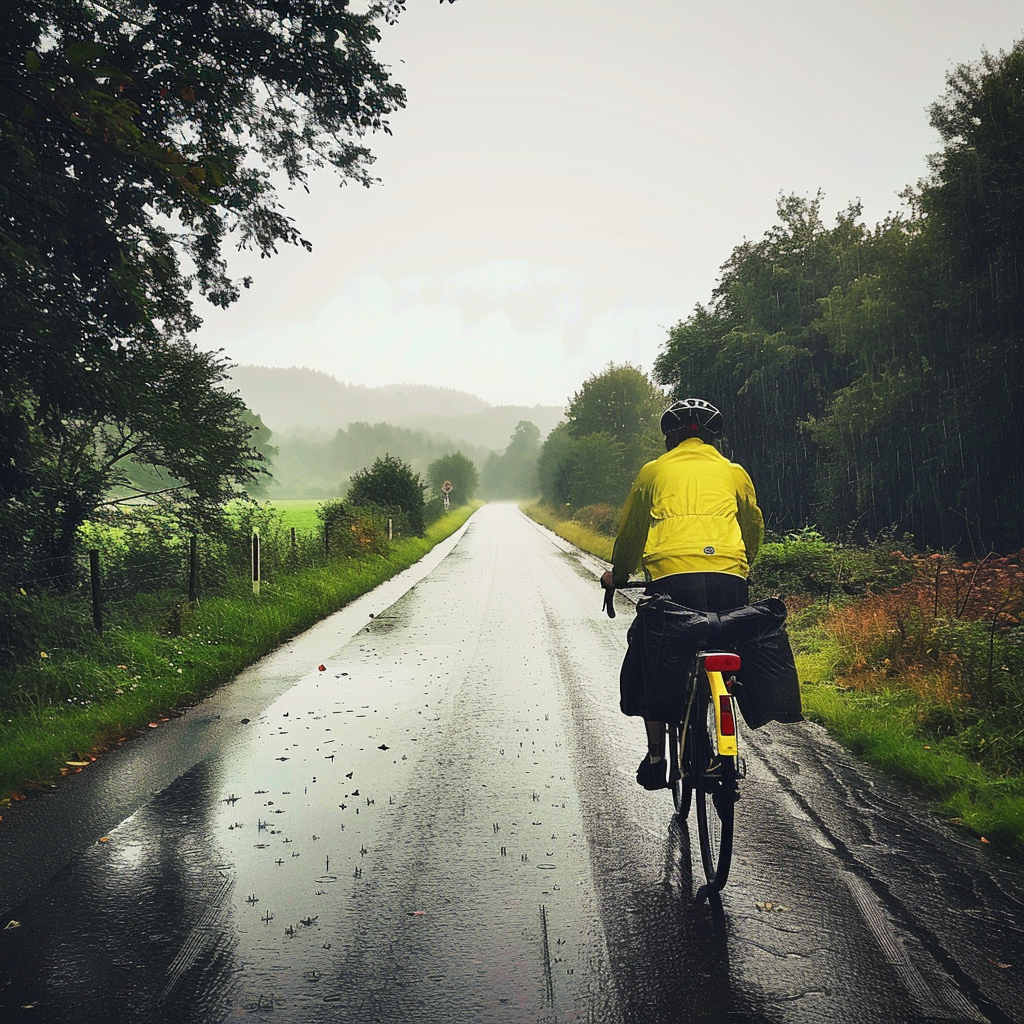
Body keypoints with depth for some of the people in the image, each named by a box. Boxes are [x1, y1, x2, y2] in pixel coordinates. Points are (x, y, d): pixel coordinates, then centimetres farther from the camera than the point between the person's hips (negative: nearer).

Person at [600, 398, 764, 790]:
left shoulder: (654, 471, 18)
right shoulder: (734, 472, 21)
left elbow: (629, 532, 25)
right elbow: (754, 528, 32)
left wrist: (617, 575, 42)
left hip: (669, 577, -1)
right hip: (728, 578, 1)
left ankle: (656, 758, 12)